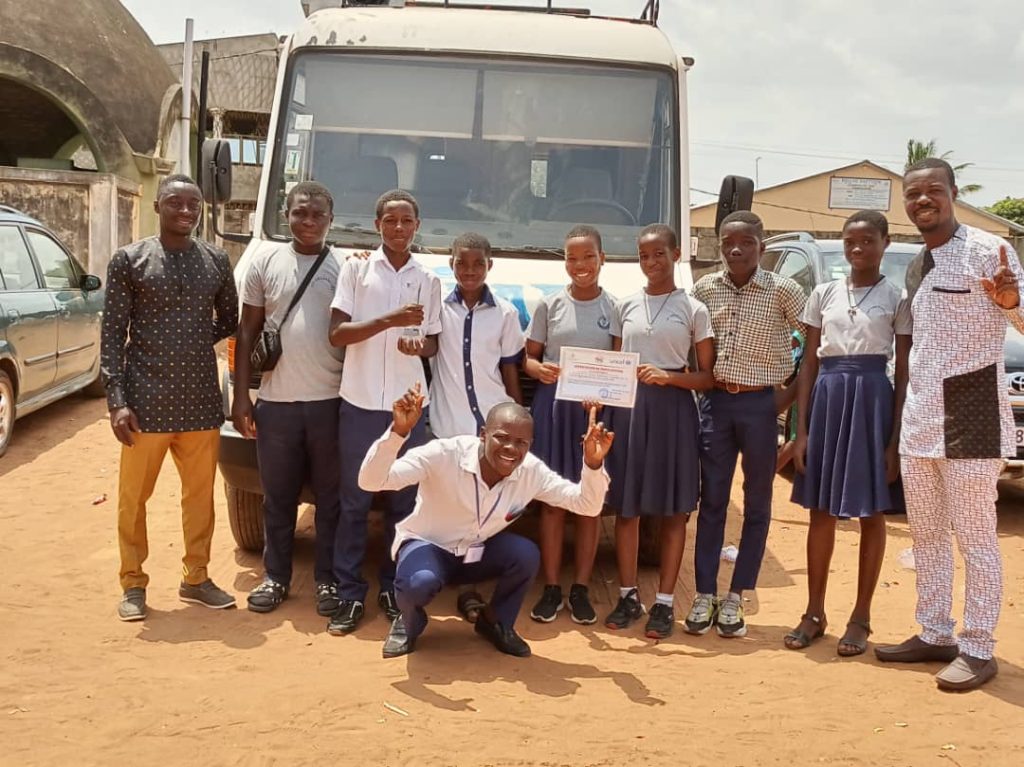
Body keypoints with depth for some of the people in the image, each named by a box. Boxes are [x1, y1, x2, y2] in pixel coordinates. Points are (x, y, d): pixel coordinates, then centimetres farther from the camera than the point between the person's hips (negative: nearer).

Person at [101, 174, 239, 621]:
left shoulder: (216, 261, 7)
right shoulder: (130, 260, -2)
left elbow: (229, 321, 20)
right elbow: (112, 336, -4)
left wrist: (193, 344, 5)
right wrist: (117, 402, -11)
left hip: (201, 403, 3)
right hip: (146, 404, -3)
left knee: (200, 494, 10)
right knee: (134, 497, 5)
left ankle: (195, 578, 25)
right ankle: (133, 584, 19)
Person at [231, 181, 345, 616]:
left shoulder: (346, 267, 2)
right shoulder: (265, 262, 6)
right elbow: (247, 333, 8)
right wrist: (241, 397, 3)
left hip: (331, 401, -1)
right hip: (276, 401, 1)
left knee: (331, 497, 7)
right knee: (278, 497, 10)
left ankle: (327, 580, 18)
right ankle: (276, 577, 23)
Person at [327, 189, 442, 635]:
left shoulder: (428, 280, 10)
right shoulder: (356, 268, 2)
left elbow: (433, 344, 14)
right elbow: (337, 334, -5)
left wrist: (420, 346, -10)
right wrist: (390, 320, -18)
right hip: (360, 403, -2)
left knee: (405, 502, 6)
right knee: (354, 502, 2)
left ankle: (393, 589, 17)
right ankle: (350, 593, 9)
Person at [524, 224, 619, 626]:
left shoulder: (615, 307, 4)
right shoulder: (550, 304, 4)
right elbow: (528, 357, 8)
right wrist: (539, 369, -15)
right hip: (552, 404, 0)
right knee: (552, 499, 2)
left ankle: (581, 588, 13)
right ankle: (551, 588, 10)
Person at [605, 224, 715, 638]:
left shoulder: (693, 310, 2)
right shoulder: (627, 305, 11)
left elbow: (708, 378, 1)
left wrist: (668, 376, -16)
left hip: (673, 410, -3)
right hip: (628, 406, 3)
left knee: (673, 510, 2)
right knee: (626, 506, 5)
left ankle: (663, 603, 10)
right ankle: (628, 596, 17)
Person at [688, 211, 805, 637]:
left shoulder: (783, 291, -6)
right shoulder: (705, 289, 3)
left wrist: (792, 395, -4)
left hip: (760, 404, -2)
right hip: (715, 401, 2)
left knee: (757, 504, 6)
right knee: (711, 500, 6)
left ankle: (734, 599, 15)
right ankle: (704, 596, 13)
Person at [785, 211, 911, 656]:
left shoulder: (897, 299, 1)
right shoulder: (824, 294, 8)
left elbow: (903, 372, -1)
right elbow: (809, 363, 8)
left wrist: (896, 439, -8)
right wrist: (801, 429, 1)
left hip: (872, 397, -3)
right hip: (827, 395, 3)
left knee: (870, 513, 5)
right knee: (822, 511, 8)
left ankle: (861, 617, 15)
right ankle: (814, 613, 18)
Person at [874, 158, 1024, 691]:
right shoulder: (916, 267, 13)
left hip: (970, 413, -8)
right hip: (919, 417, 8)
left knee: (974, 537, 0)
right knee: (926, 534, 14)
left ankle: (977, 650, 9)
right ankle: (934, 635, 26)